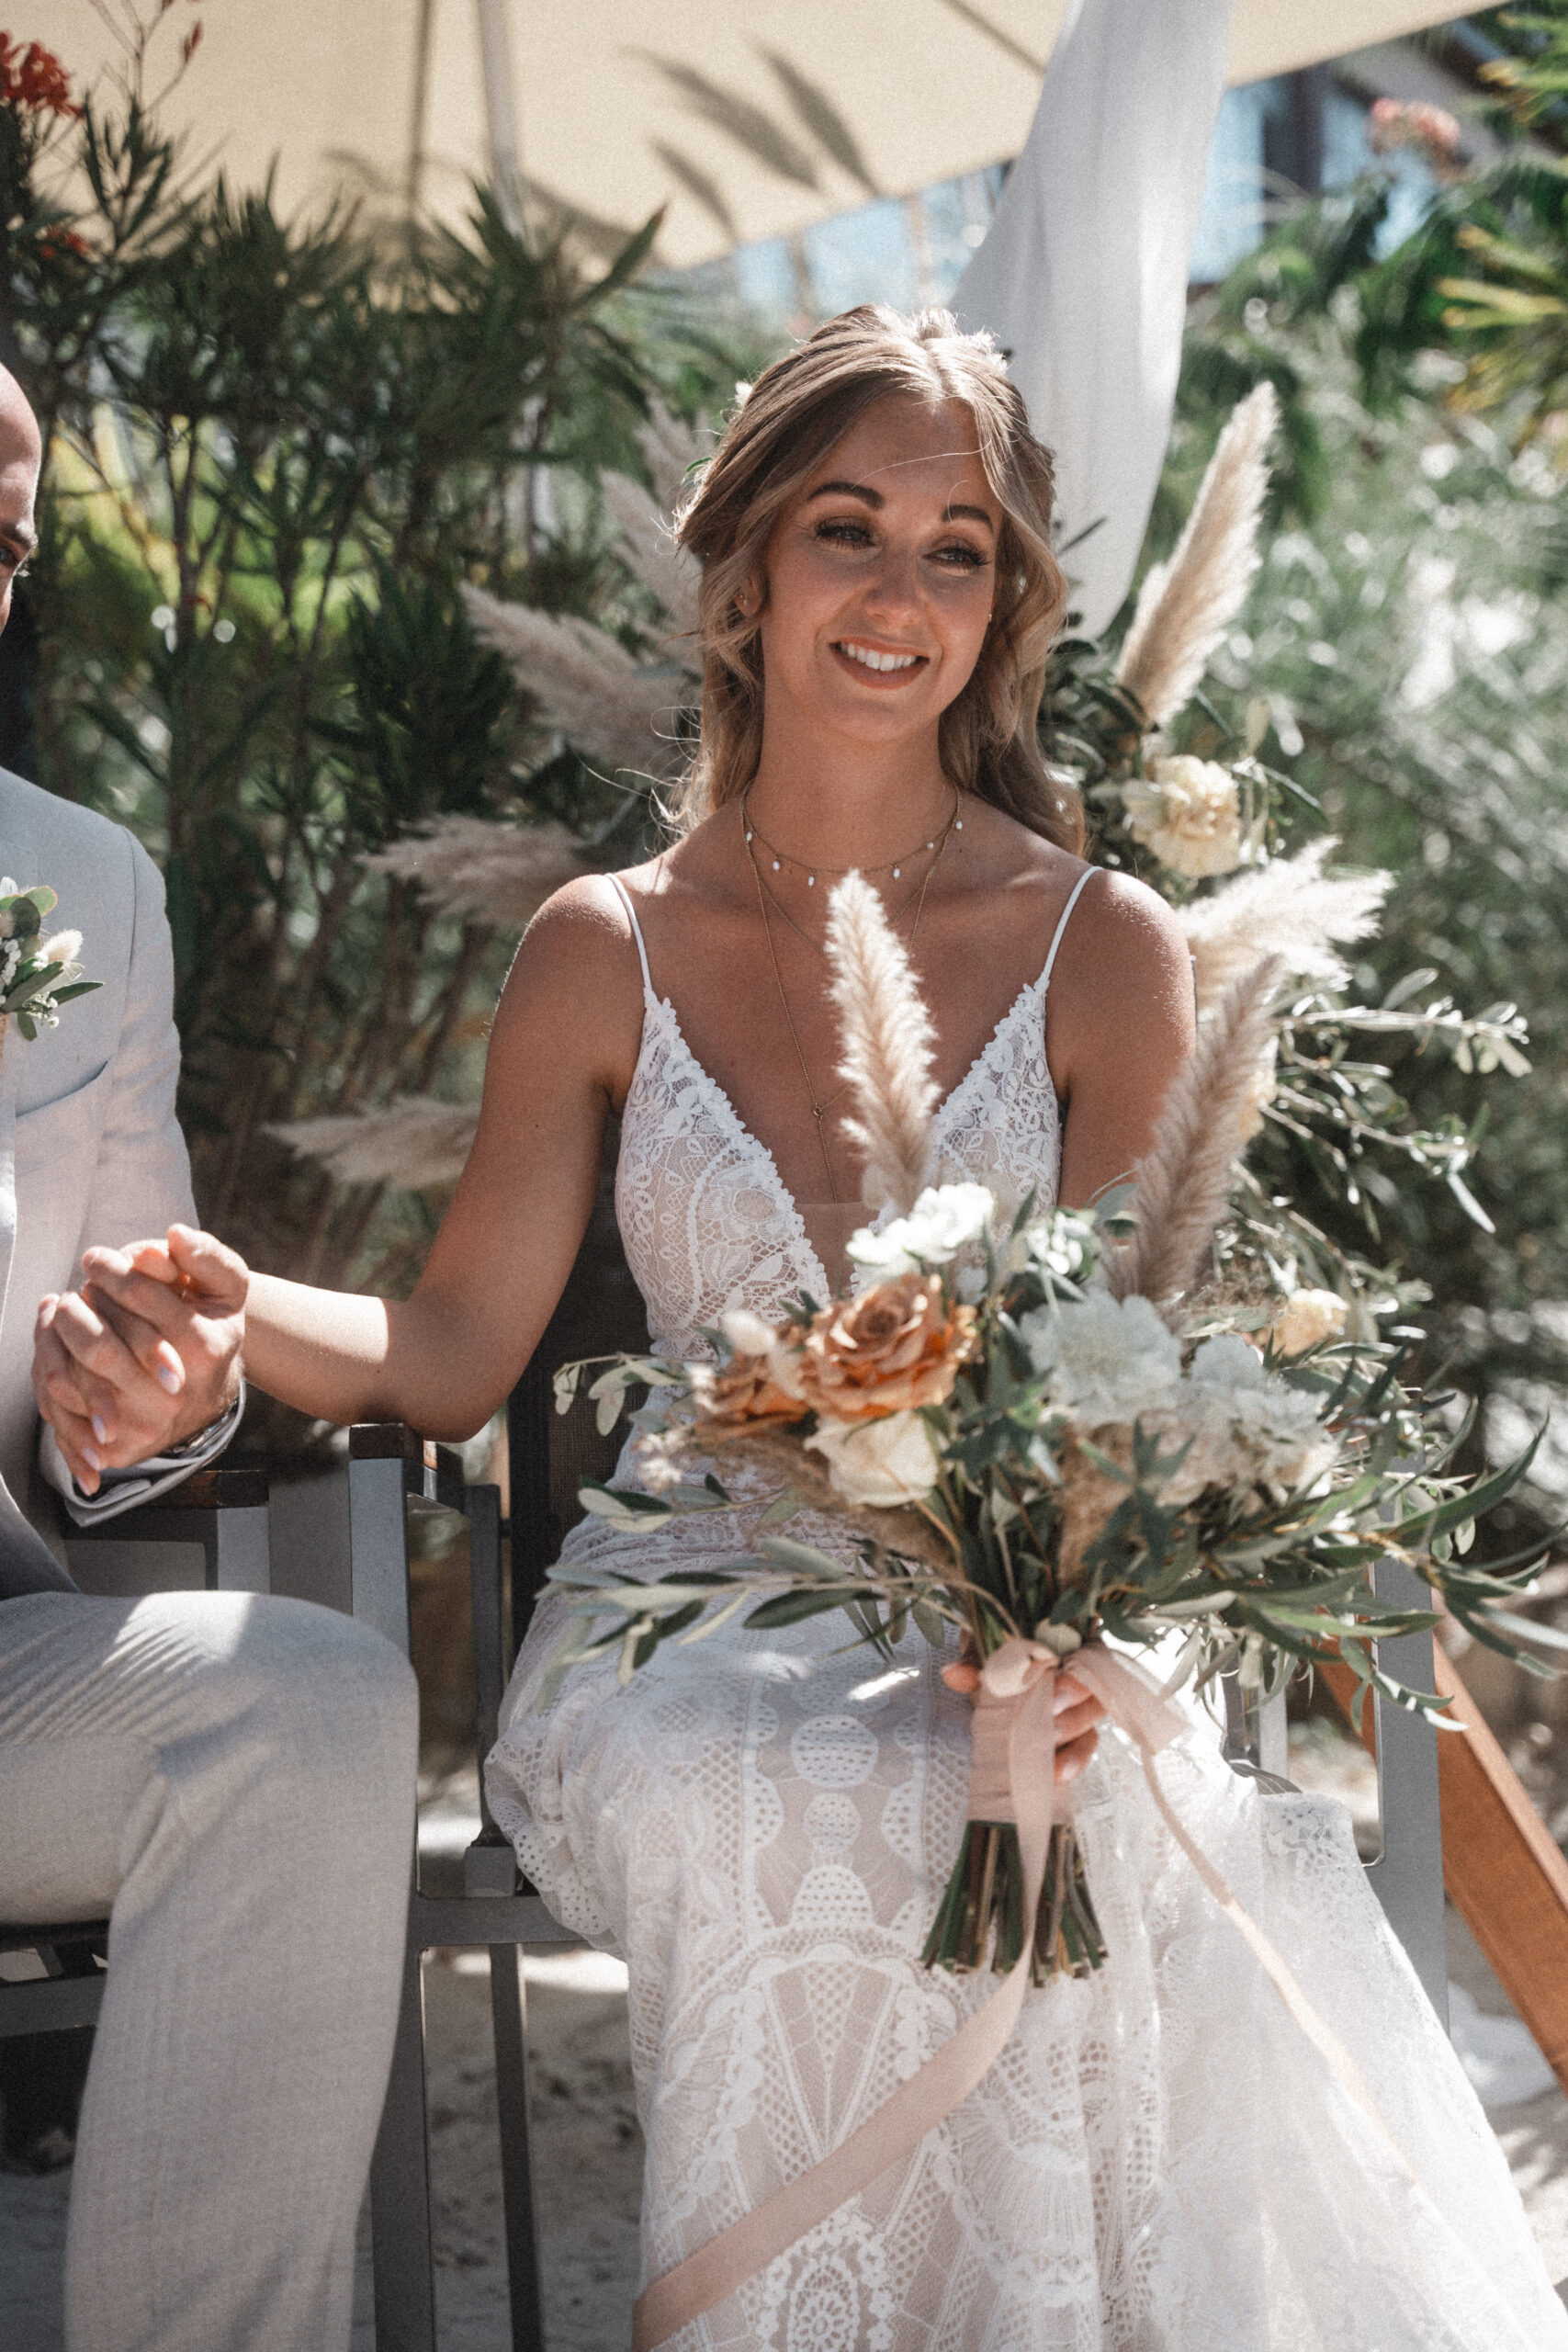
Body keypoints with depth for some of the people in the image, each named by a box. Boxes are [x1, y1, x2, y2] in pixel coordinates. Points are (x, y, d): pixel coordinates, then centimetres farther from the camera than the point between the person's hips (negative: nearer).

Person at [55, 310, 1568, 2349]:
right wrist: (233, 1320, -18)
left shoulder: (1107, 953, 3)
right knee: (759, 1819, -33)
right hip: (693, 1609, 1)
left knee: (1060, 1816, -34)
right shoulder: (606, 954, 7)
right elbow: (455, 1347, 4)